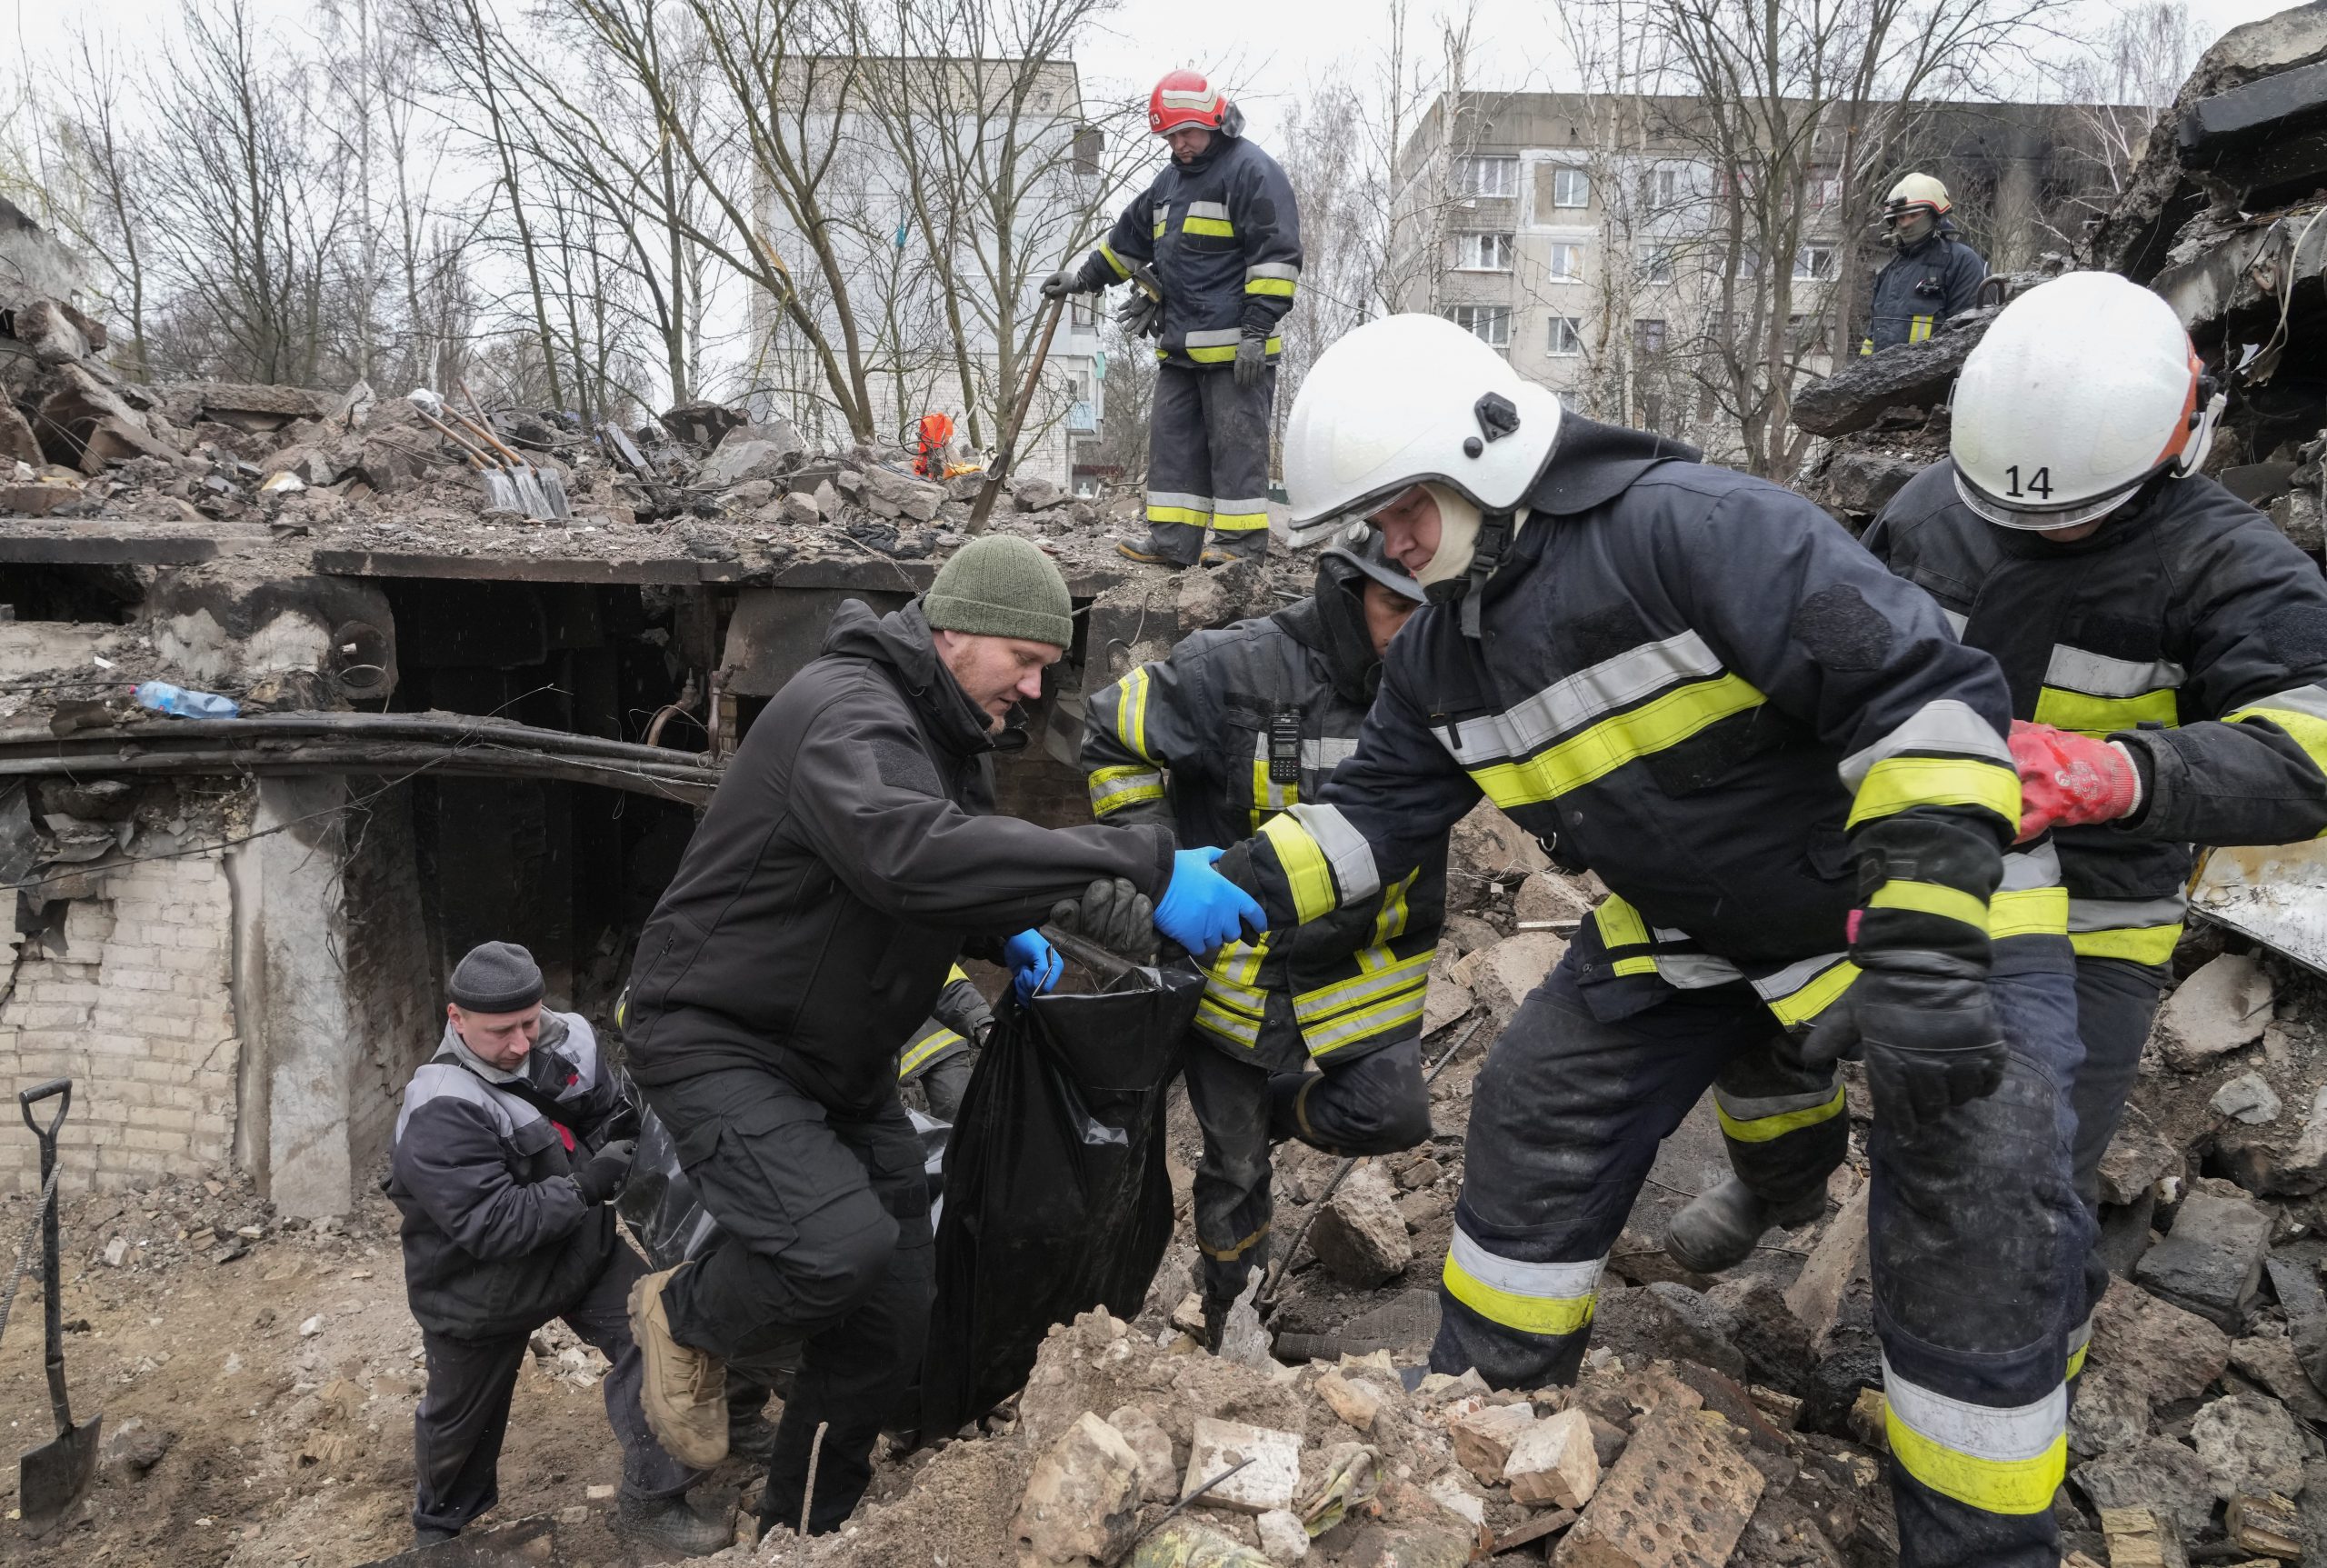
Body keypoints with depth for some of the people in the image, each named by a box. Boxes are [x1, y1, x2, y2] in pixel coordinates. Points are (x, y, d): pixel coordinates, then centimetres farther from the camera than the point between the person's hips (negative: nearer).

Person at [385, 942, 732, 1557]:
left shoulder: (565, 1042, -15)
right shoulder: (439, 1115, -31)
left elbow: (610, 1115, 2)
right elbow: (488, 1225, -34)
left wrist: (623, 1145, -19)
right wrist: (586, 1187, -39)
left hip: (579, 1248, 4)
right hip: (479, 1289, -3)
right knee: (460, 1416, 20)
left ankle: (652, 1501, -4)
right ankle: (439, 1528, 52)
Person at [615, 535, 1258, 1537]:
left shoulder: (949, 734, 8)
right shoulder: (846, 711, -24)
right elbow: (909, 852, -45)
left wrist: (1003, 936, -3)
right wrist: (1144, 869, -49)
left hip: (843, 1063, 9)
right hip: (718, 1035, -9)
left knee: (885, 1332, 8)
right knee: (841, 1242, -30)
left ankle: (802, 1528, 32)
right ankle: (685, 1318, 4)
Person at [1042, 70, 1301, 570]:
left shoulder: (1252, 170, -7)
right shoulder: (1172, 178, 21)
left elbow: (1277, 254, -13)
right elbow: (1130, 238, 32)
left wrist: (1258, 329, -18)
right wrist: (1082, 277, 31)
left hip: (1234, 346, -9)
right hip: (1179, 346, 9)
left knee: (1236, 441, -5)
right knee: (1173, 440, 7)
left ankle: (1243, 539, 1)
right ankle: (1173, 540, 10)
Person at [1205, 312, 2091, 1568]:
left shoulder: (1692, 526, -30)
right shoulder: (1442, 654, -3)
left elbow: (1928, 694, -32)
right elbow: (1375, 807, 2)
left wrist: (1926, 943, -36)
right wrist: (1240, 886, -15)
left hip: (1925, 905, -6)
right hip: (1680, 930, 7)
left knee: (1979, 1218, -14)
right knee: (1533, 1122, 5)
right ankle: (1484, 1397, 26)